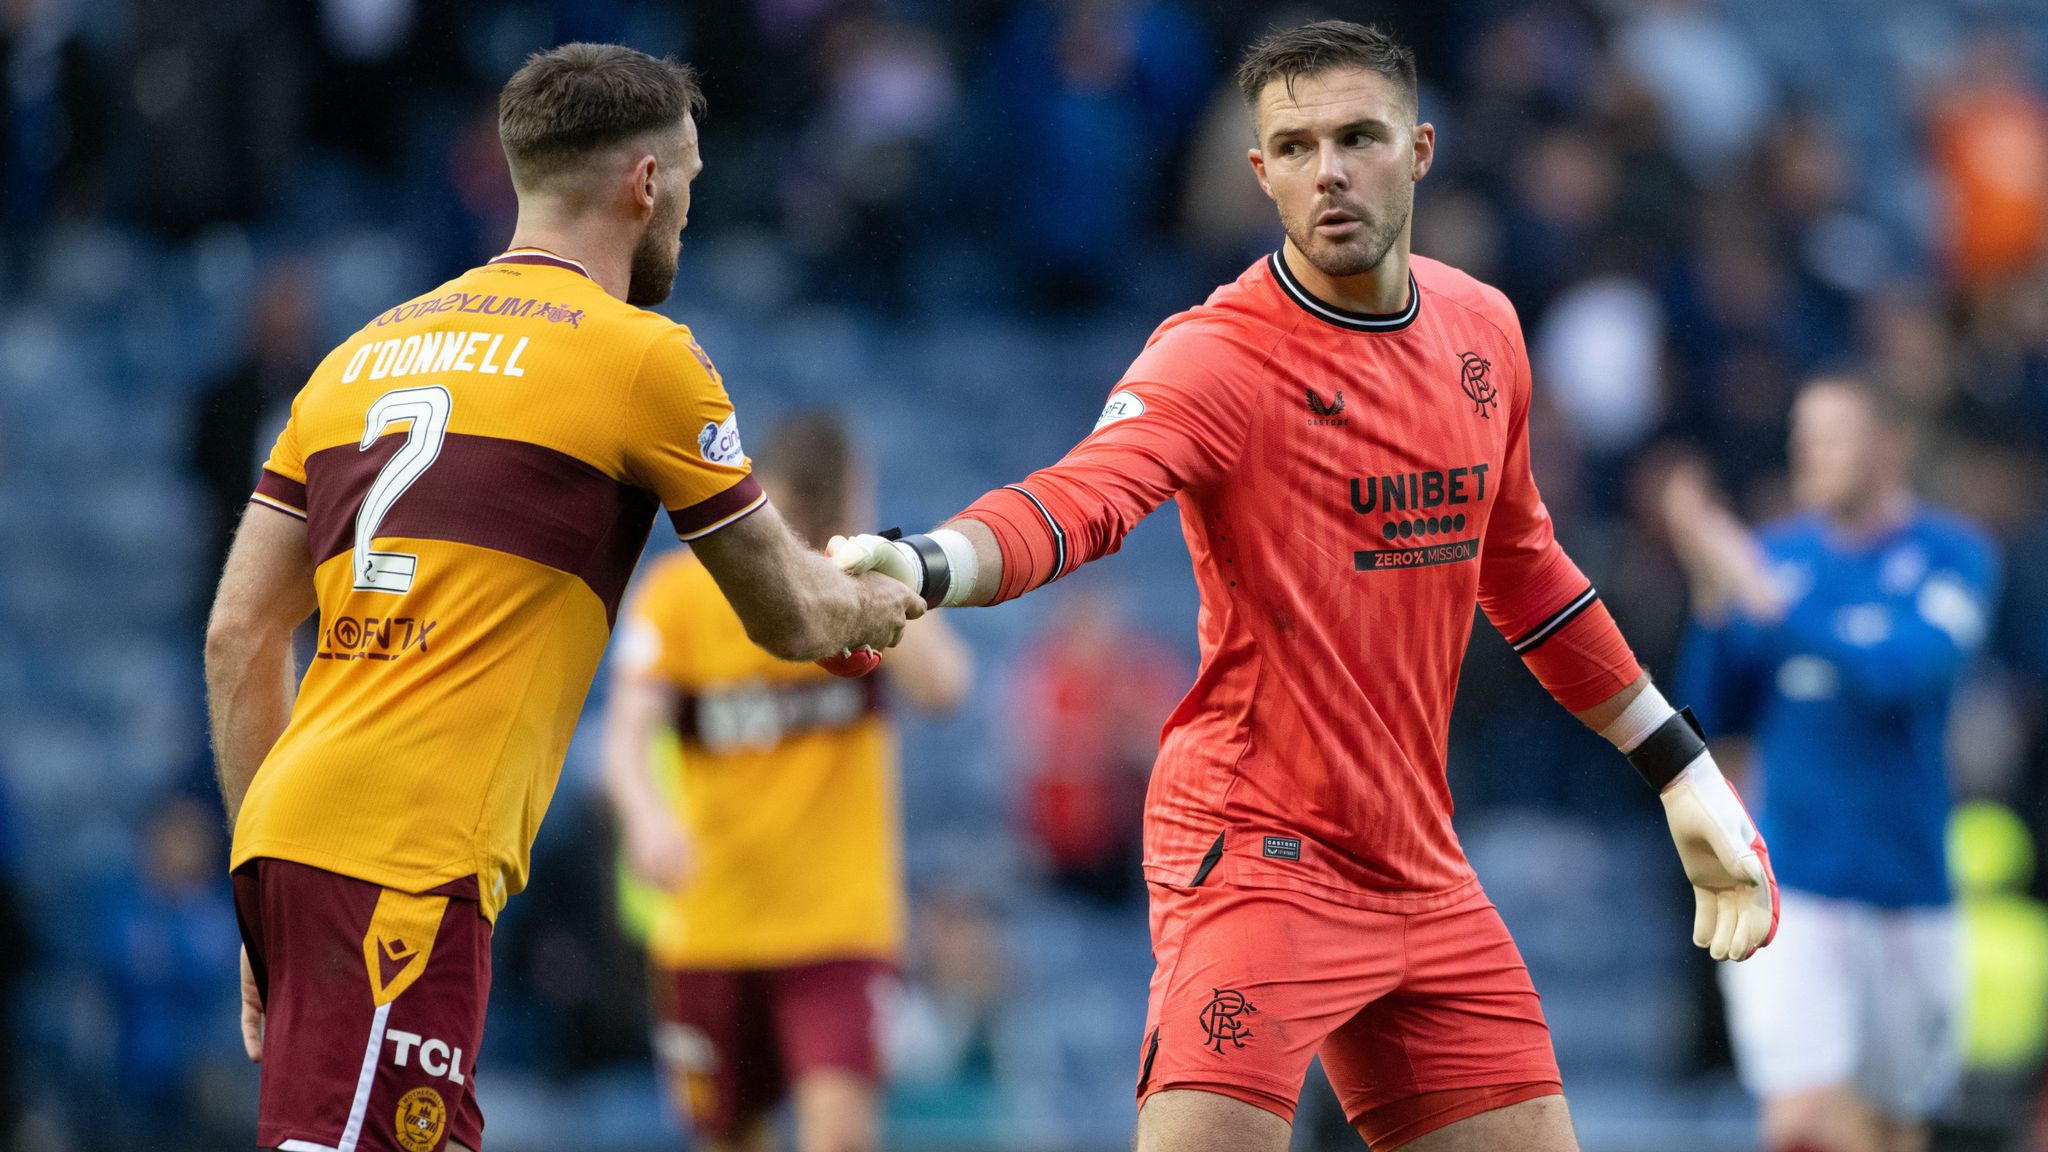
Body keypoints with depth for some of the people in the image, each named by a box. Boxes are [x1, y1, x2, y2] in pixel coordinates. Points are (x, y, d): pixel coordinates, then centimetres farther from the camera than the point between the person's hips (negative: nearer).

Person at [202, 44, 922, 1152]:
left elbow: (237, 635, 17)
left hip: (291, 833, 8)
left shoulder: (364, 353, 19)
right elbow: (789, 618, 12)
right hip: (407, 854, -8)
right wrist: (881, 603, 35)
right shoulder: (640, 356, 1)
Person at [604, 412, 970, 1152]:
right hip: (712, 923, 1)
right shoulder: (679, 592, -4)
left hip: (840, 920, -1)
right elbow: (629, 735, -14)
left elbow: (942, 688, -20)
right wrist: (647, 813, -34)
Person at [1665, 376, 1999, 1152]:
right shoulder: (1777, 555, 4)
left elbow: (1900, 672, -20)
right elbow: (1712, 714, 2)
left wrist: (1763, 598, -20)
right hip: (1785, 887, 0)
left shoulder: (1952, 555, -2)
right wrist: (1711, 594, -12)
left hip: (1906, 886, 0)